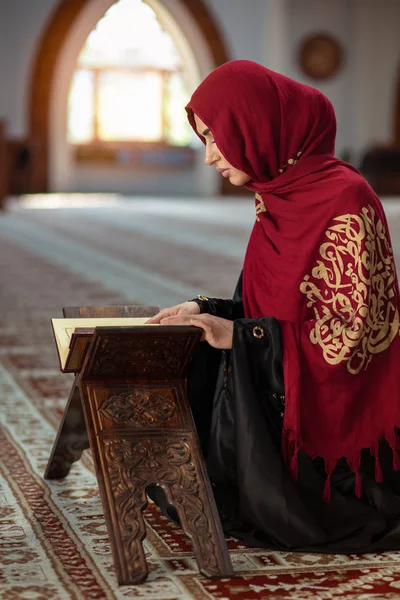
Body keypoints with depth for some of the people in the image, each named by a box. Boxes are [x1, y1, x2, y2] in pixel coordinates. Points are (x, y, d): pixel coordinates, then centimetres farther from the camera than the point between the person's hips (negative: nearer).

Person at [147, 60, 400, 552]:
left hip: (335, 414, -8)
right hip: (281, 392, 8)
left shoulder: (344, 199, -19)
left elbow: (355, 332, -20)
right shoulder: (280, 197, 8)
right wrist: (207, 311, -2)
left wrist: (241, 336, -21)